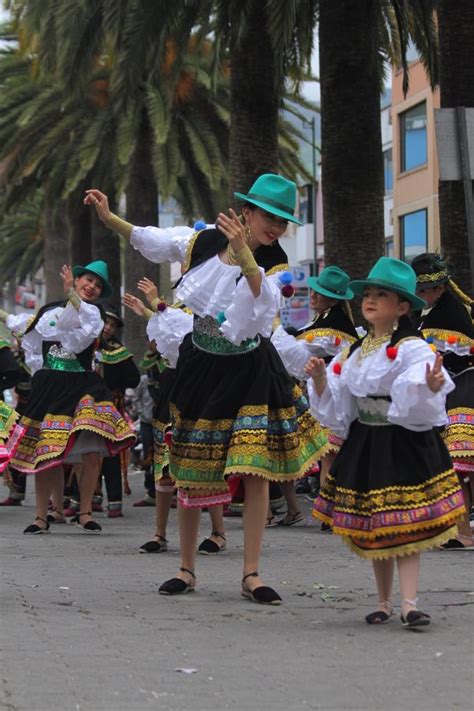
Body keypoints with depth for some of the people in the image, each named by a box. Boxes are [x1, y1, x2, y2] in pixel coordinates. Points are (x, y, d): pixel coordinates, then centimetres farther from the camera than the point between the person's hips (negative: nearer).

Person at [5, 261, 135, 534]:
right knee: (46, 455, -1)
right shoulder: (49, 311, 11)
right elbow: (31, 345, 22)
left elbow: (79, 339, -17)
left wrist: (71, 293, -19)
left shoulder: (94, 313, 5)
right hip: (49, 387, 1)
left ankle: (85, 513, 1)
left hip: (82, 386, -1)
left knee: (92, 454, -11)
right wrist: (43, 371, 10)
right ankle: (41, 516, 8)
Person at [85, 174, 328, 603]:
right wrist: (108, 217, -2)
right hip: (201, 369, 1)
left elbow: (268, 302, -30)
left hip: (251, 373, -1)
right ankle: (187, 569, 19)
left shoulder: (273, 262, -8)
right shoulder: (201, 242, -5)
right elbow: (148, 241, 10)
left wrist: (245, 256, -42)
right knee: (191, 472, 6)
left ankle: (251, 574, -1)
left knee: (258, 471, -8)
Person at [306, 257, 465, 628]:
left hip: (404, 445, -6)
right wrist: (320, 381, -5)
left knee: (405, 527, -10)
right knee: (371, 529, 10)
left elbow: (420, 404, -22)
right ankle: (384, 602, 21)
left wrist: (430, 387, -43)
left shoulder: (412, 349, -10)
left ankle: (409, 603, -11)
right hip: (363, 445, 6)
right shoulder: (355, 352, 10)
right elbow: (336, 404, 12)